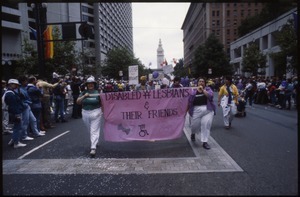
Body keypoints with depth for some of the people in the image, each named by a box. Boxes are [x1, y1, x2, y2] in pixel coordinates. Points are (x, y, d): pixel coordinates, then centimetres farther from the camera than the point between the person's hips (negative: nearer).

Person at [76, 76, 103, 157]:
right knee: (90, 130, 19)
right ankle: (94, 142, 41)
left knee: (94, 131, -7)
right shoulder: (83, 93, 5)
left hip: (95, 113, -4)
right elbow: (78, 102, -3)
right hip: (85, 114, 4)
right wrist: (84, 96, -17)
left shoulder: (98, 92, -3)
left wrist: (102, 112, -3)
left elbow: (101, 103, 2)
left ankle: (93, 148, -9)